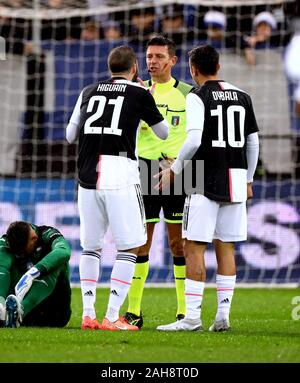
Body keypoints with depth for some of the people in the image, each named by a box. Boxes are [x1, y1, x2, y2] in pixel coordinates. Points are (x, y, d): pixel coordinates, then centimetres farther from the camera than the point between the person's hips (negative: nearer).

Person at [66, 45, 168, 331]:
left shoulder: (89, 92, 13)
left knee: (90, 246, 14)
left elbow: (70, 135, 21)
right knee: (129, 247, 2)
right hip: (120, 177, -4)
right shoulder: (140, 95, 4)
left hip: (88, 177, 4)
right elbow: (164, 133, 17)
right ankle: (112, 317, -5)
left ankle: (88, 314, 10)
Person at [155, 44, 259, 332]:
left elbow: (194, 140, -17)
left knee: (194, 248, -3)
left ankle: (192, 316, -7)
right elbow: (253, 143, 14)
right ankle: (223, 316, 7)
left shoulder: (197, 97, -7)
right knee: (225, 249, 9)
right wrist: (248, 180, 23)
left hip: (206, 182, -6)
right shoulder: (242, 97, 11)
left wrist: (174, 170, -5)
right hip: (236, 180, 6)